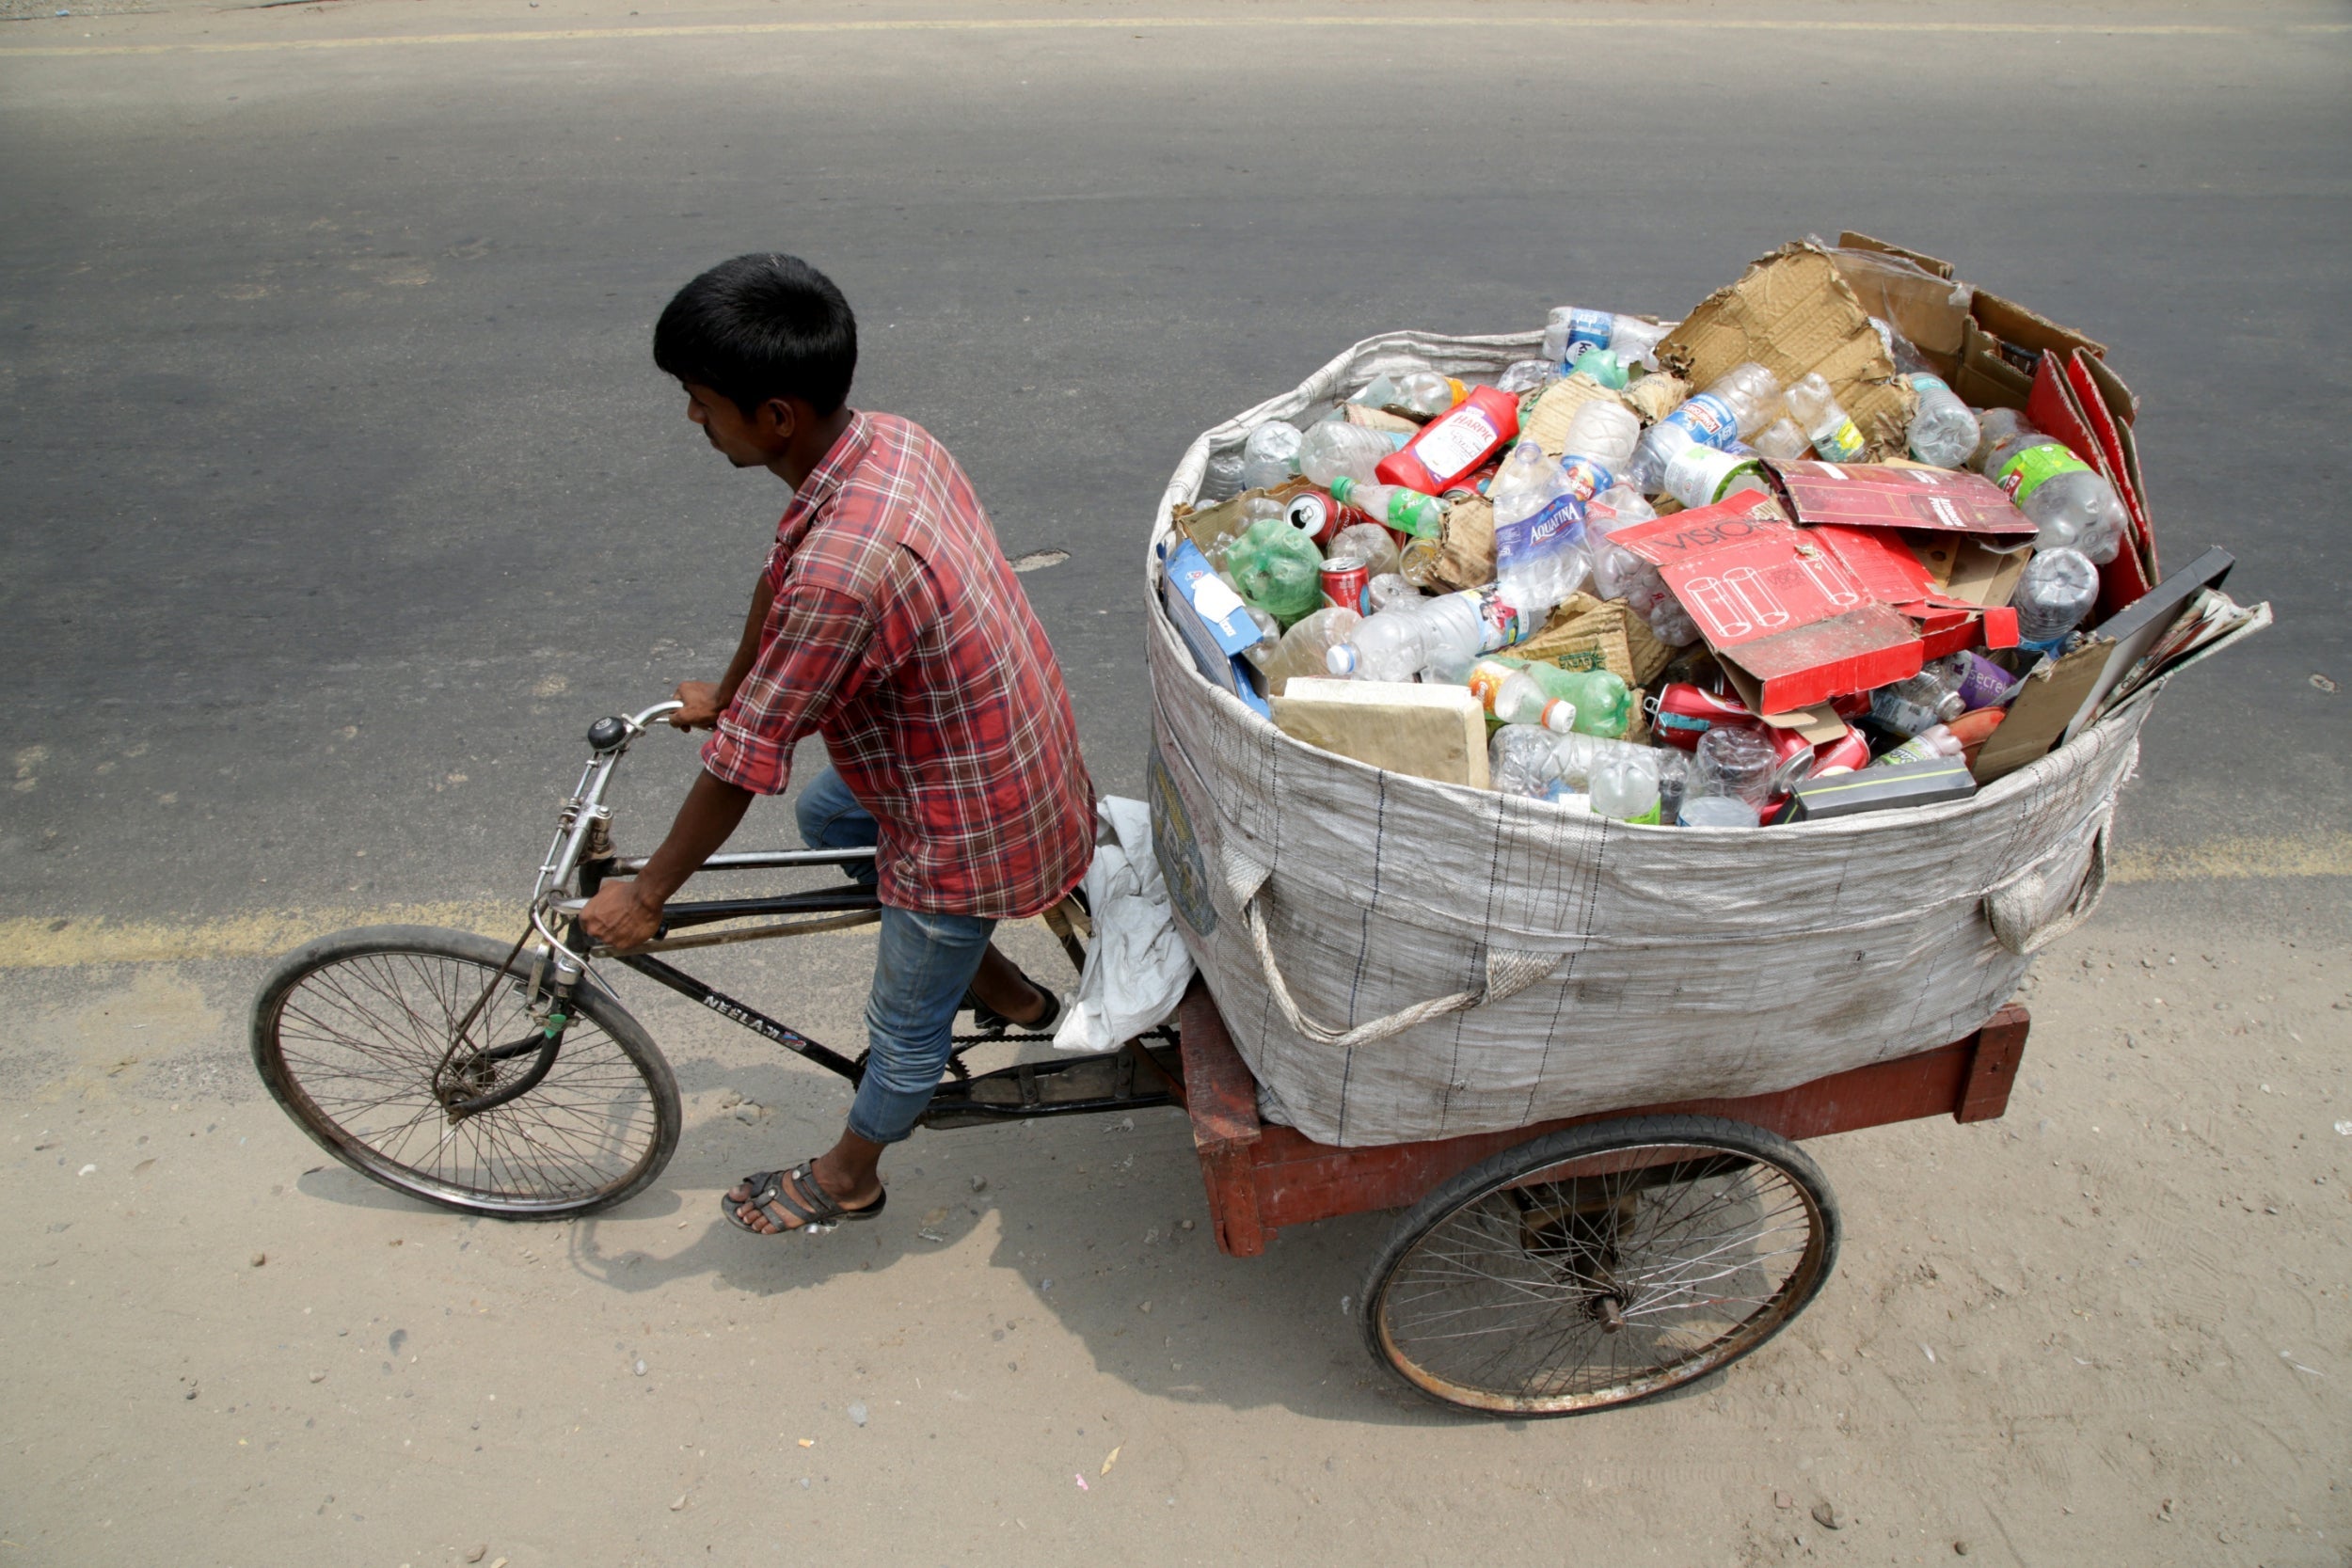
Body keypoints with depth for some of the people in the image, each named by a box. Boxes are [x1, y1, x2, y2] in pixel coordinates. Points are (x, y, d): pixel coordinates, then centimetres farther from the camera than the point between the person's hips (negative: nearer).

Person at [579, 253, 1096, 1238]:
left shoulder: (842, 569, -36)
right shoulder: (887, 439, -8)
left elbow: (741, 764, -24)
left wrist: (646, 896, -8)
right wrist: (727, 690, 26)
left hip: (975, 825, -8)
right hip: (1011, 749, 9)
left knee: (906, 1031, 17)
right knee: (825, 813, 31)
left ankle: (847, 1180, 46)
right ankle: (1000, 988, 37)